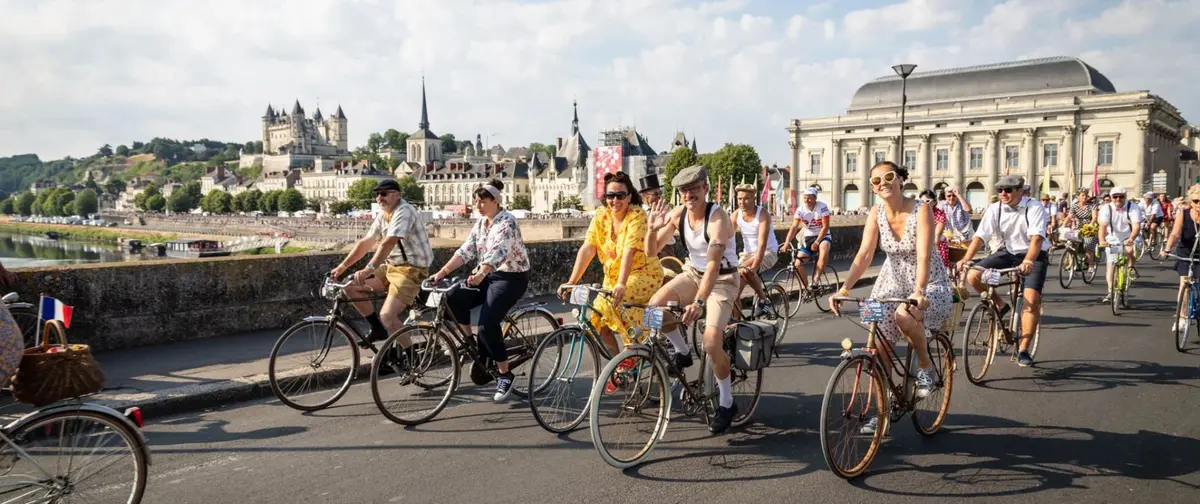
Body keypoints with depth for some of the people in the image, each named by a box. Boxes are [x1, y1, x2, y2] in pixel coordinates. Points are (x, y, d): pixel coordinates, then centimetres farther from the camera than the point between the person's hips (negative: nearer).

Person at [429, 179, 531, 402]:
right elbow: (466, 251, 2)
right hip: (489, 275, 8)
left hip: (512, 277, -8)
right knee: (455, 298, -15)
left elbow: (497, 252, -34)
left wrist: (480, 274, -51)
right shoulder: (481, 222, 8)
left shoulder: (507, 222, -17)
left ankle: (505, 374, -7)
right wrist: (443, 272, -8)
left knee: (487, 323, -22)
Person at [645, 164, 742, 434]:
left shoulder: (717, 218, -26)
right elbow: (651, 251, -5)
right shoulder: (677, 214, -9)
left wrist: (698, 302, -47)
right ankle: (682, 352, 9)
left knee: (711, 342, -21)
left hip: (722, 279, -6)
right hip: (693, 273, 6)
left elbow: (713, 264, -36)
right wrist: (652, 229, -27)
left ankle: (727, 403, 2)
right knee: (654, 306, -18)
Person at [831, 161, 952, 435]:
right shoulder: (877, 213, -7)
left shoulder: (921, 209, -19)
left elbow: (923, 255, -29)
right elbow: (864, 255, -14)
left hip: (928, 282, -4)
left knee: (904, 316, -36)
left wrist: (918, 293, -44)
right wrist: (844, 289, -27)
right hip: (892, 281, 5)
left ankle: (925, 365, -7)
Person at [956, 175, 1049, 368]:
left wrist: (1027, 262, -49)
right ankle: (1001, 306, 8)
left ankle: (1023, 350, -10)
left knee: (1032, 299, -20)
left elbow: (1036, 238, -32)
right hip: (1008, 252, 4)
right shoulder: (994, 209, -8)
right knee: (973, 276, -17)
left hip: (1034, 255, -4)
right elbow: (980, 236, -15)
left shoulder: (1034, 209, -19)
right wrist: (966, 259, -31)